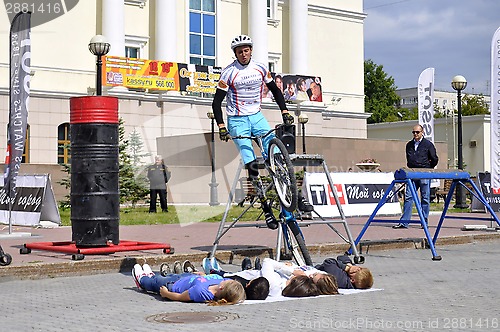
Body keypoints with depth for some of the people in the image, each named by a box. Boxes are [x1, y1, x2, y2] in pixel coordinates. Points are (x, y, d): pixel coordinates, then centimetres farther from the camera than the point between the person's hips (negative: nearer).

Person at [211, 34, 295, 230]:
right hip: (237, 120, -4)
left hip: (257, 116, 4)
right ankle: (266, 208, -12)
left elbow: (275, 91, 14)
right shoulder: (229, 73, -10)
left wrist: (284, 112, 2)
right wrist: (221, 127, -20)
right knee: (252, 165, -14)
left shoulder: (260, 69, 2)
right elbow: (217, 102, -10)